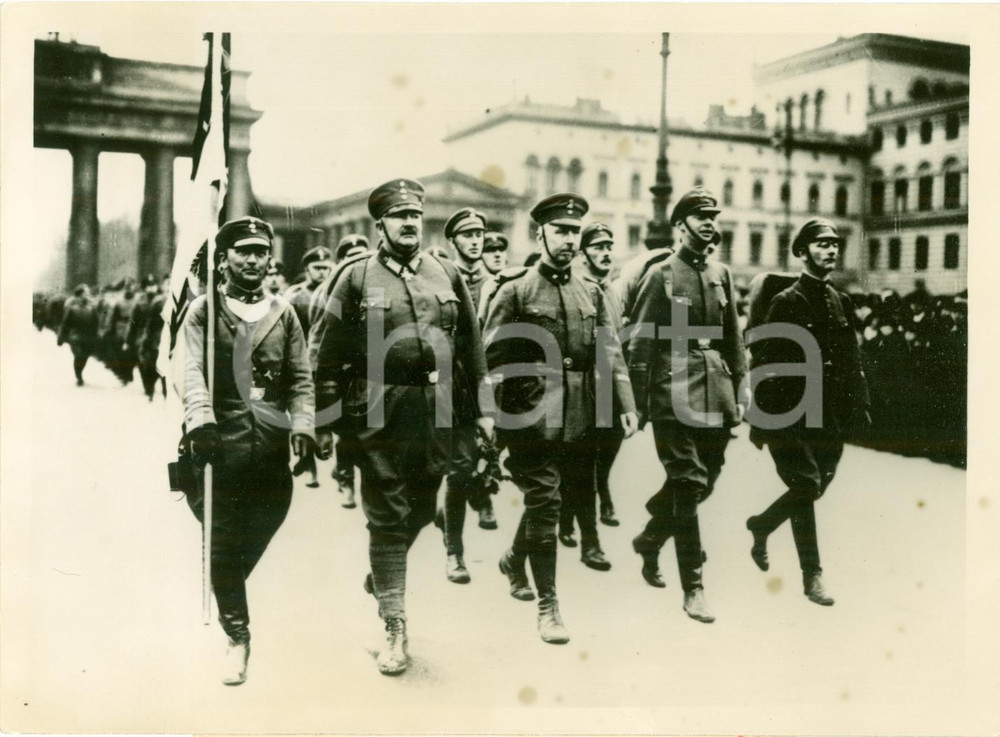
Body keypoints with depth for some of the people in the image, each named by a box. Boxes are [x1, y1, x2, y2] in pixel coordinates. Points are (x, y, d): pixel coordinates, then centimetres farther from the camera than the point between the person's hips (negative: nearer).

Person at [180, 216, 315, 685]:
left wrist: (303, 425, -4)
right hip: (221, 439, -2)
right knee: (224, 544, -2)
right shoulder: (203, 310, 6)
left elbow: (301, 378, 9)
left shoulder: (283, 313, 14)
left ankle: (227, 602, 32)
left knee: (259, 534, 6)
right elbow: (193, 369, -6)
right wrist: (199, 418, -22)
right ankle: (237, 637, 8)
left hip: (271, 442, 3)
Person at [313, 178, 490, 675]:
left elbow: (471, 347, 12)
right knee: (387, 518, 1)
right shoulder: (357, 278, -1)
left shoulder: (447, 275, 9)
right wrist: (325, 423, -3)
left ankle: (380, 575, 43)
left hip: (437, 413, 4)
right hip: (380, 414, -4)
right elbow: (330, 356, -1)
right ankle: (394, 629, 9)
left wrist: (483, 408, 9)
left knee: (421, 509, 15)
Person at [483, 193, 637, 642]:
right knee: (544, 504, -4)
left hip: (578, 420, 5)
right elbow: (493, 356, -5)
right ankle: (547, 607, 5)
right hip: (532, 416, -5)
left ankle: (513, 560, 43)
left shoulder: (591, 295, 11)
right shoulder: (515, 290, -3)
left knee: (543, 501, 16)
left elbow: (610, 353, 9)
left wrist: (626, 405, 0)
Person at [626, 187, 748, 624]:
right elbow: (640, 344, -5)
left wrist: (740, 389, 10)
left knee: (704, 482, 12)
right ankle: (693, 588, 2)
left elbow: (734, 338, 16)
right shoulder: (661, 275, -3)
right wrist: (640, 401, -8)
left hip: (716, 396, 6)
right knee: (688, 486, -5)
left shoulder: (721, 275, 13)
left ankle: (649, 540, 37)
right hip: (675, 396, -6)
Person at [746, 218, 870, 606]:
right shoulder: (786, 302, -7)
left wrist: (859, 406, 8)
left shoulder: (841, 302, 11)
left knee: (814, 488, 10)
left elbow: (853, 362, 14)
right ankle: (812, 574, 4)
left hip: (831, 416, 6)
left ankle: (760, 525, 36)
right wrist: (761, 422, -13)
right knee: (807, 486, -8)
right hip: (793, 413, -6)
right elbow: (765, 364, -10)